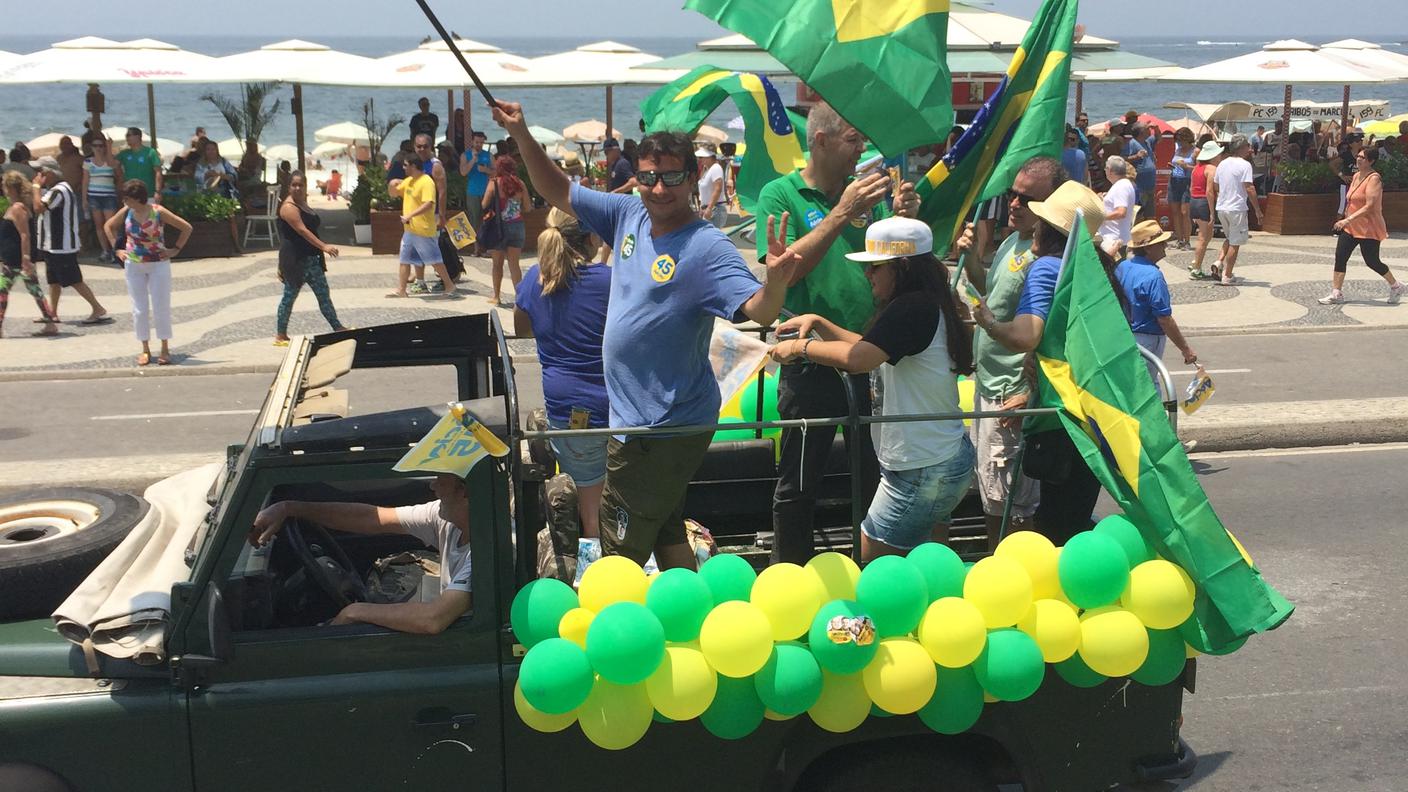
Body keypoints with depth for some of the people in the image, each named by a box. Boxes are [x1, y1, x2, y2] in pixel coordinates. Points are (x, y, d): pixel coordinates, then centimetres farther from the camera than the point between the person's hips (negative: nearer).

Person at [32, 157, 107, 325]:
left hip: (61, 246, -11)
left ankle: (98, 310, -4)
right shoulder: (55, 189, 15)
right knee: (53, 280, 14)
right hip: (53, 245, 11)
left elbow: (38, 207, -30)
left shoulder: (58, 190, -20)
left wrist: (37, 186, -20)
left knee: (75, 281, -7)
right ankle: (52, 313, 20)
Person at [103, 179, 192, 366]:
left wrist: (175, 250, -9)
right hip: (134, 266, 3)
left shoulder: (158, 212, -13)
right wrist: (117, 248, 8)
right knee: (139, 309, 6)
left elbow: (186, 228, -8)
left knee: (161, 308, 0)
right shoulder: (126, 212, -2)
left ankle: (165, 349, 11)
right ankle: (145, 349, 15)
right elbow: (108, 226, 16)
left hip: (158, 264, -3)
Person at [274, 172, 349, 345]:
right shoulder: (289, 207, -16)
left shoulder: (303, 203, 13)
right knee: (290, 295, -1)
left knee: (323, 294, 12)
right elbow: (302, 230, -26)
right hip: (295, 259, -9)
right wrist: (324, 247, -33)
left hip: (311, 258, 9)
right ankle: (280, 336, 7)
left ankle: (337, 328, 18)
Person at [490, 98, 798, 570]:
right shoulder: (630, 215, 1)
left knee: (622, 553, 3)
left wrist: (776, 281, -52)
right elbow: (559, 193, 11)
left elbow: (760, 311, -31)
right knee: (665, 530, 23)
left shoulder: (707, 248, -21)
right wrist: (522, 136, 1)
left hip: (663, 428, -9)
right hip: (635, 416, 9)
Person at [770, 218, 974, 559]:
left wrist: (802, 346, -18)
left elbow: (860, 358, -32)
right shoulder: (927, 305, 13)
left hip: (923, 471, -10)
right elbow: (869, 348, 19)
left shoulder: (914, 307, -20)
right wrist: (818, 323, 10)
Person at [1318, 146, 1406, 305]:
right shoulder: (1356, 175, 9)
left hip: (1368, 228, -7)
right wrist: (1345, 219, 20)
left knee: (1372, 261, 2)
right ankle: (1336, 293, -1)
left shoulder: (1374, 179, -16)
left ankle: (1396, 286, 25)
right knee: (1340, 256, -5)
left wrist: (1348, 219, -31)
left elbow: (1370, 206, -25)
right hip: (1351, 227, 7)